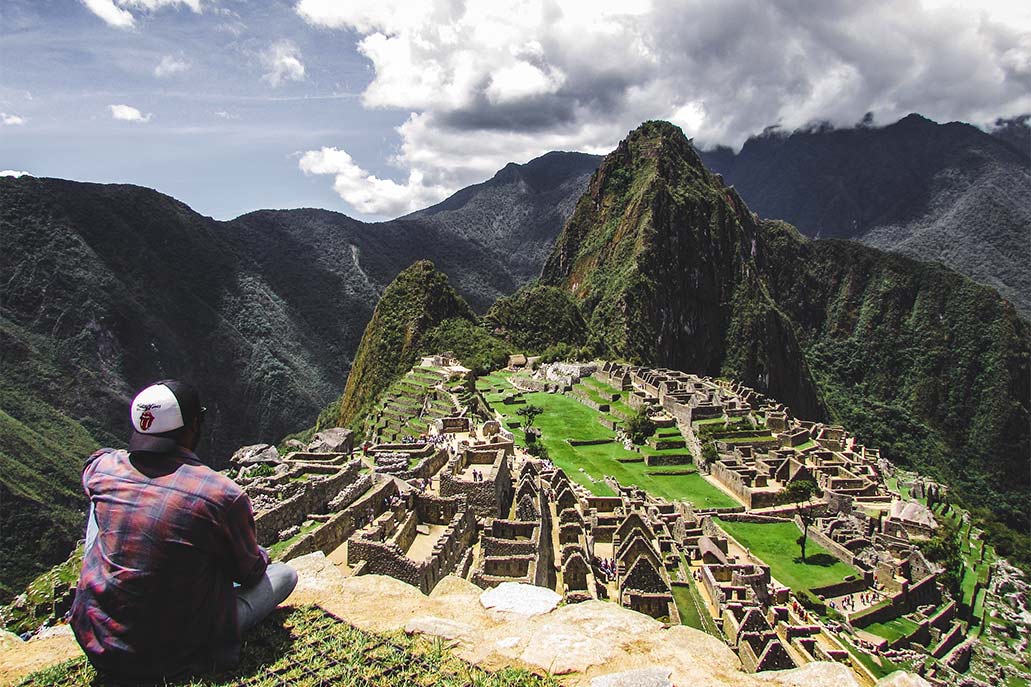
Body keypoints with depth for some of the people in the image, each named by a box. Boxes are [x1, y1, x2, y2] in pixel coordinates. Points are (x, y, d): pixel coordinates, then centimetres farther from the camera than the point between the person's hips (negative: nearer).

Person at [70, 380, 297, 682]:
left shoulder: (102, 469, -10)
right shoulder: (224, 496, -23)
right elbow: (248, 574, -4)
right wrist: (260, 555, 19)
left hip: (97, 645, 3)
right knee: (285, 573, 13)